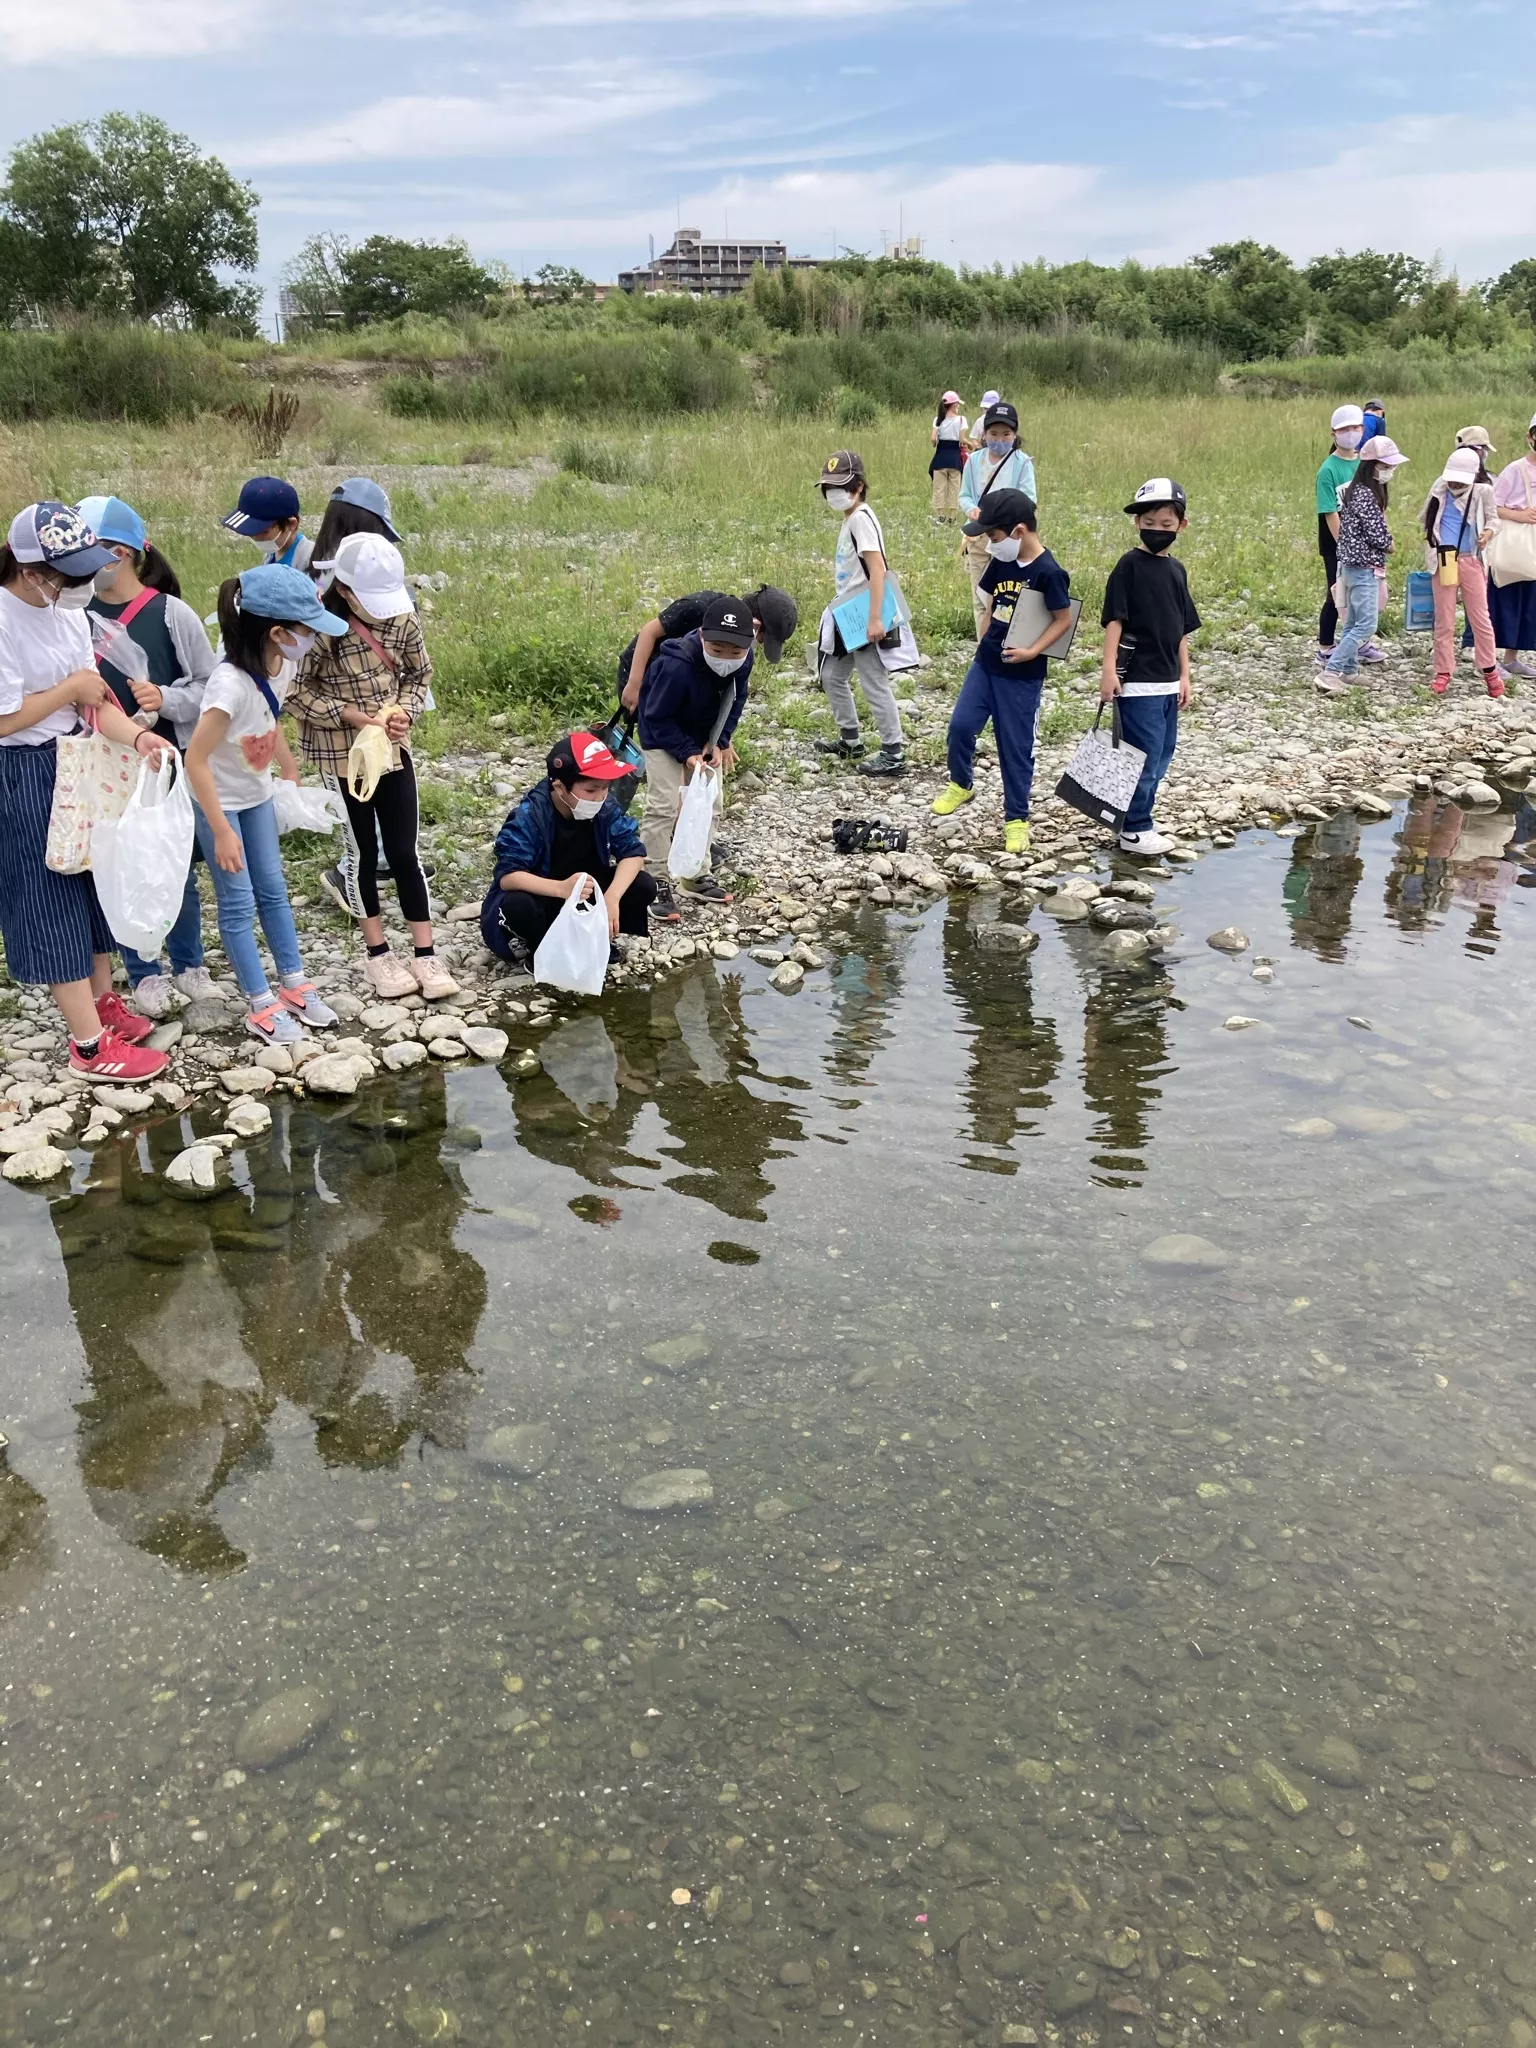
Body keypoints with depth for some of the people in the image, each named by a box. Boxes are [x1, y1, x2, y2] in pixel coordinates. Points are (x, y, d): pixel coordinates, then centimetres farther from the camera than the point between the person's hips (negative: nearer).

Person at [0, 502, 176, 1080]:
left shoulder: (67, 612, 1)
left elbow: (93, 700, -3)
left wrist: (135, 736, -21)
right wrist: (72, 687, -13)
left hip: (73, 763, 8)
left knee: (93, 884, 19)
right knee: (52, 903, 1)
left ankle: (103, 1002, 39)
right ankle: (91, 1046, 10)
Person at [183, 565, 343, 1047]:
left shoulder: (282, 666, -11)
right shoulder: (231, 683, -35)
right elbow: (196, 761, -30)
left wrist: (292, 773, 15)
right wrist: (221, 831, -26)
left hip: (257, 795, 7)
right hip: (218, 802, -7)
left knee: (273, 891, 15)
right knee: (239, 904, 2)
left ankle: (295, 986, 28)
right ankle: (261, 1007, 11)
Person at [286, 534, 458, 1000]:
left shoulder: (402, 618, -5)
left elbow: (419, 673, 8)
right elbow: (294, 690, -12)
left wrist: (407, 710, -11)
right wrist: (349, 714, -21)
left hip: (393, 749, 3)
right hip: (342, 755, -3)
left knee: (404, 853, 6)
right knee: (363, 853, 8)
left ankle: (425, 954, 13)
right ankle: (378, 954, 21)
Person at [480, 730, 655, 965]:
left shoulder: (605, 807, -14)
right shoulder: (529, 815, -27)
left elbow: (633, 851, -17)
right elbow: (507, 876, -34)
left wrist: (612, 897, -36)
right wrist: (562, 888, -51)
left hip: (585, 899, 4)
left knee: (643, 886, -18)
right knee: (516, 905, -37)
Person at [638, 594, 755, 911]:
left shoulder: (744, 660, -23)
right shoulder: (677, 667, -39)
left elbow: (736, 700, -5)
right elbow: (657, 717, -27)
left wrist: (719, 742, -14)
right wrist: (686, 753, -29)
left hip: (704, 735, 6)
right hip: (663, 735, -6)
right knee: (664, 805, -15)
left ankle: (697, 875, 23)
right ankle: (657, 882, -7)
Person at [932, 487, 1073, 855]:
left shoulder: (1048, 572, -18)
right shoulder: (1002, 562, 3)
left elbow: (1064, 619, -13)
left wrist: (1032, 651, -21)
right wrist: (987, 640, 9)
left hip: (1021, 675, -6)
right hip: (985, 663, 6)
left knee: (1016, 746, 2)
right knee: (961, 725, -2)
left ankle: (1017, 819, 15)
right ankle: (961, 785, 24)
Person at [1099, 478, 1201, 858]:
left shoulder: (1177, 570, 12)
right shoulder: (1129, 565, -7)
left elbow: (1182, 629, 16)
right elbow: (1114, 619, -11)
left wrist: (1184, 676, 13)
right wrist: (1109, 669, -18)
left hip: (1167, 681, 8)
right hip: (1137, 680, -8)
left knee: (1161, 756, 13)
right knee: (1144, 755, -6)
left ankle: (1137, 820, 24)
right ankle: (1134, 830, 5)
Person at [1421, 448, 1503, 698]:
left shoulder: (1482, 491, -4)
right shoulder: (1440, 488, 1)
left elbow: (1493, 518, 7)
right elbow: (1427, 517, 18)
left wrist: (1488, 532, -12)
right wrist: (1431, 536, 5)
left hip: (1470, 561, -1)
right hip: (1443, 561, 1)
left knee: (1480, 618, 4)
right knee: (1444, 620, 6)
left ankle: (1490, 670, 15)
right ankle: (1443, 672, 14)